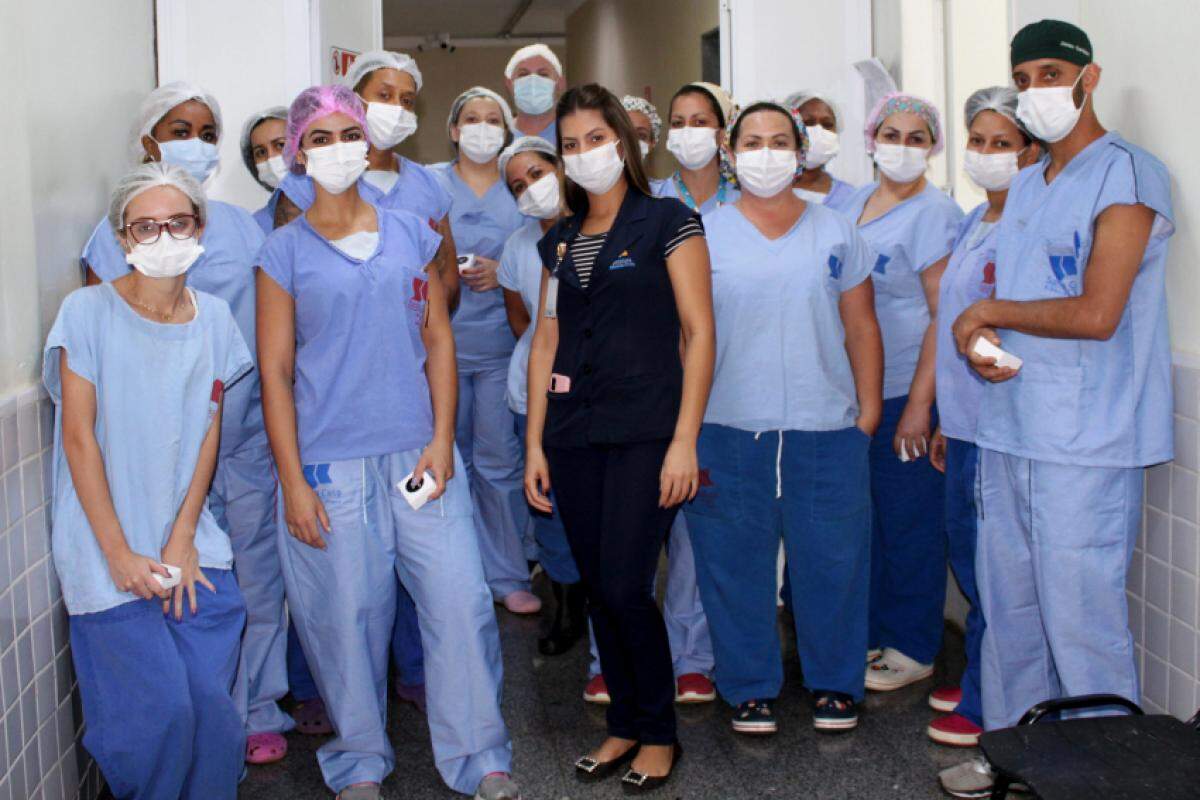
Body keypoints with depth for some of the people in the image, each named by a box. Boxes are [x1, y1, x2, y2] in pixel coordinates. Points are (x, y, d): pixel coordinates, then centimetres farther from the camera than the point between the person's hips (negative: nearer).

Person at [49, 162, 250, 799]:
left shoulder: (213, 318, 7)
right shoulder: (88, 311, -5)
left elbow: (208, 432, 6)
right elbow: (79, 436, -6)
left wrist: (181, 540, -3)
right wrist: (119, 553, -10)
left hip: (192, 542, 3)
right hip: (107, 547, -3)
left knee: (212, 701, -5)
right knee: (160, 706, -10)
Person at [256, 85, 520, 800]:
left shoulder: (412, 234, 10)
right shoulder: (285, 252, 3)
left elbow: (439, 339, 10)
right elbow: (276, 372, 0)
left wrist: (442, 439, -1)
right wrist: (293, 483, -5)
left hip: (419, 453, 2)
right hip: (330, 464, -2)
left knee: (461, 601, -1)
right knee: (346, 617, 4)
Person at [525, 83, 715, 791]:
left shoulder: (667, 221, -1)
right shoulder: (559, 241, 15)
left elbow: (699, 332, -6)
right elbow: (547, 342, 15)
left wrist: (684, 441, -13)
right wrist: (535, 441, 8)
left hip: (644, 433, -5)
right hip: (574, 437, 5)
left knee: (624, 587, -9)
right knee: (598, 592, 8)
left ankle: (659, 732, 12)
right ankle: (625, 724, 25)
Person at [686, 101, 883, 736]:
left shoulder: (836, 233, 9)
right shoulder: (705, 234, 6)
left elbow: (861, 327, 10)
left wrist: (869, 410, 3)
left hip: (825, 428, 1)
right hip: (727, 428, 0)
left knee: (831, 561, 6)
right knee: (736, 563, 6)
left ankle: (834, 683, 23)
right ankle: (750, 687, 21)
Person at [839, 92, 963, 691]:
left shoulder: (935, 212, -10)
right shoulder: (852, 205, 10)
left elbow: (946, 314, -14)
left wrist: (919, 403, -18)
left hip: (906, 393, -7)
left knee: (909, 520, 2)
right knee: (864, 515, 14)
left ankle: (912, 649, 15)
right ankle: (869, 632, 28)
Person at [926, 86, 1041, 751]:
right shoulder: (974, 222, 14)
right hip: (966, 419, 9)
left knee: (993, 569, -1)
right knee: (966, 552, 17)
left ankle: (987, 706, 12)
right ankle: (978, 678, 31)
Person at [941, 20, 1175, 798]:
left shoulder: (1127, 174, -9)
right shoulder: (1026, 186, 17)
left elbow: (1096, 314, -18)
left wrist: (989, 312, -7)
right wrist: (982, 346, -3)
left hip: (1086, 442, -8)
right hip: (1010, 429, 8)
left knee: (1081, 617, -2)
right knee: (1009, 603, 15)